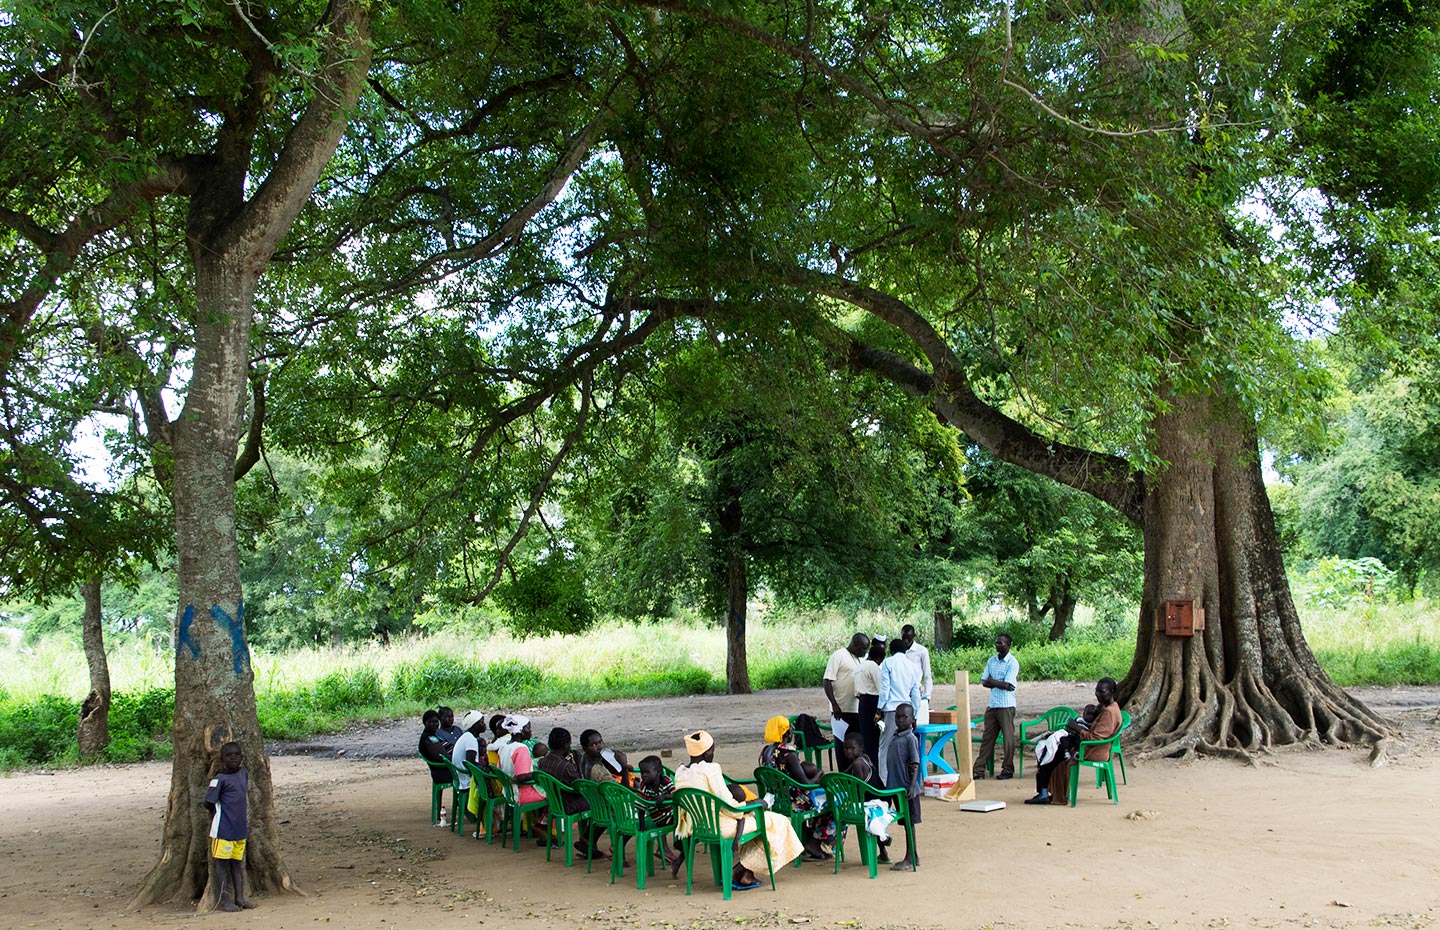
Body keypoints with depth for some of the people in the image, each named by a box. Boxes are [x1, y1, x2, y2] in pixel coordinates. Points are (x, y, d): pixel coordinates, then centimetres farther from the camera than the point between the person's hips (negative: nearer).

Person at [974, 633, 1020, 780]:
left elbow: (1008, 685, -15)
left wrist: (992, 681, -3)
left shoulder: (1013, 662, -7)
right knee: (987, 738, 7)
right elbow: (984, 682, 6)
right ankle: (979, 769, 8)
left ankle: (1007, 770, 10)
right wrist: (1001, 684, -8)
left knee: (1008, 738, 1)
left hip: (1006, 705, -6)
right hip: (992, 705, 6)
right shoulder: (991, 660, 11)